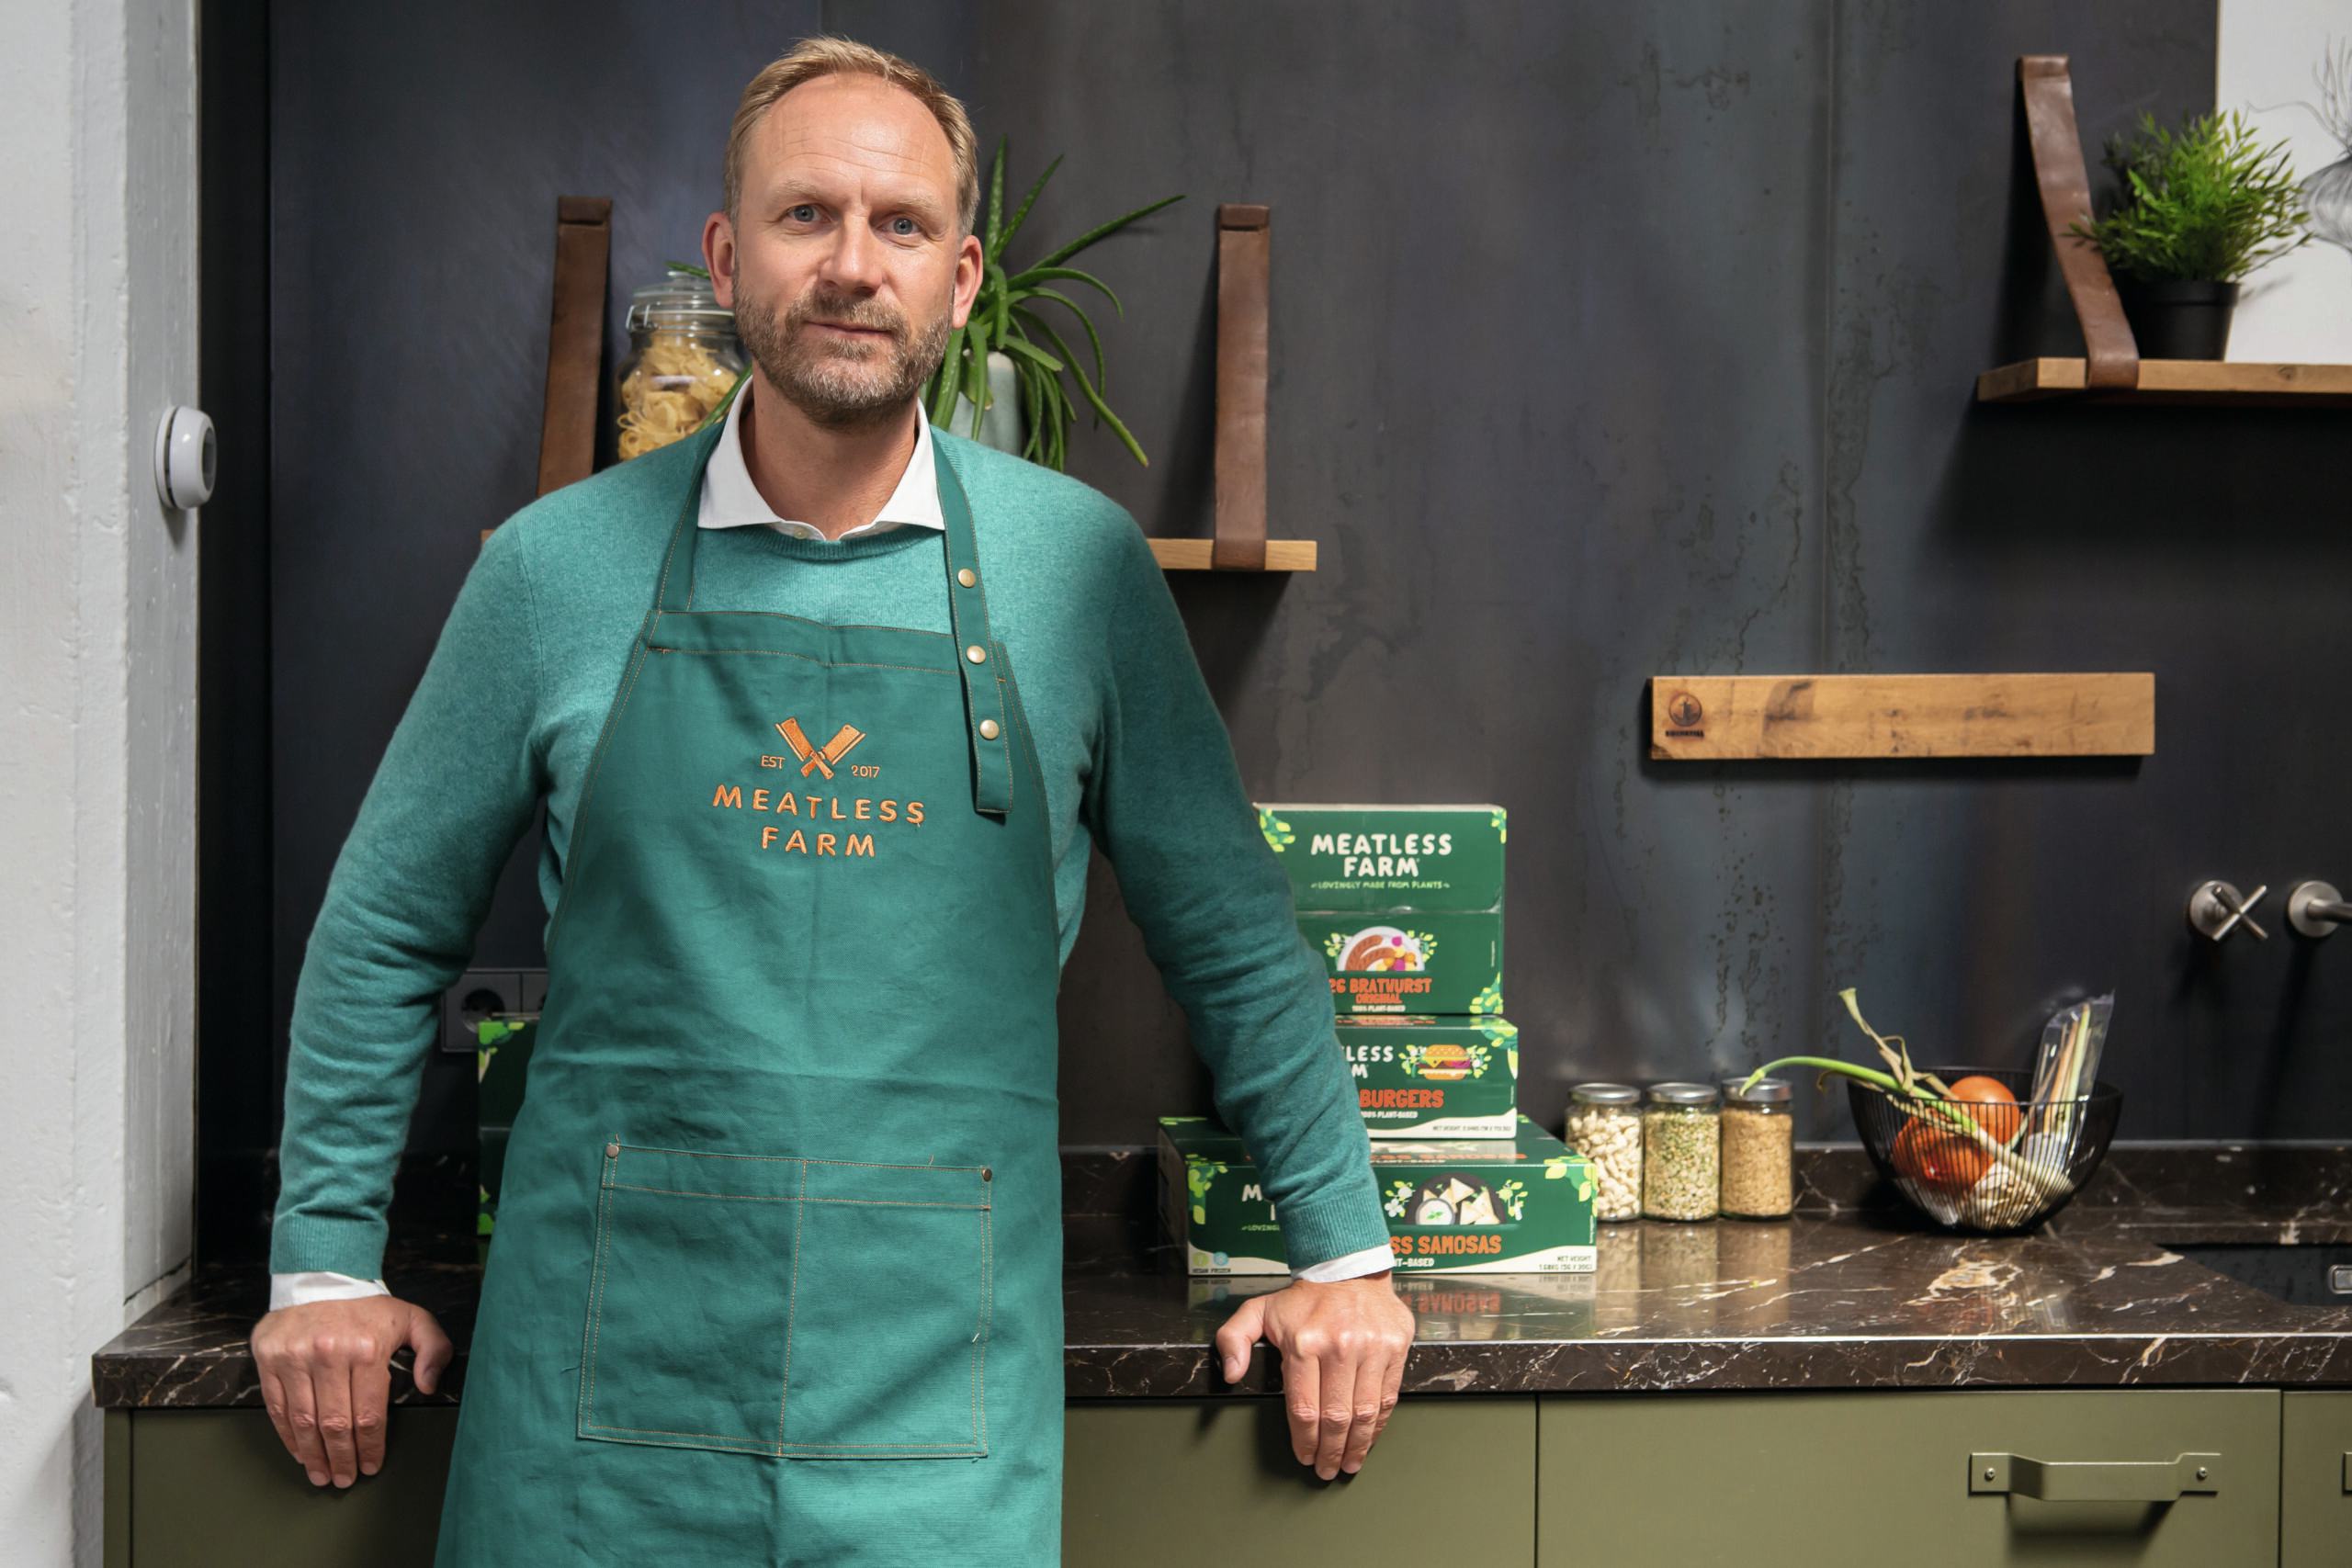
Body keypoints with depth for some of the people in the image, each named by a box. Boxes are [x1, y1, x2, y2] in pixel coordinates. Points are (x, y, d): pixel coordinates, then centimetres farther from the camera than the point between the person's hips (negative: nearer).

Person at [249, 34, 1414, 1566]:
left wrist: (1343, 1251, 10)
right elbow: (389, 930, 11)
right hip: (608, 1367, 1)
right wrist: (325, 1262, 11)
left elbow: (1231, 936, 8)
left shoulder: (1077, 563, 0)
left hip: (941, 1375, 0)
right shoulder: (559, 567, 1)